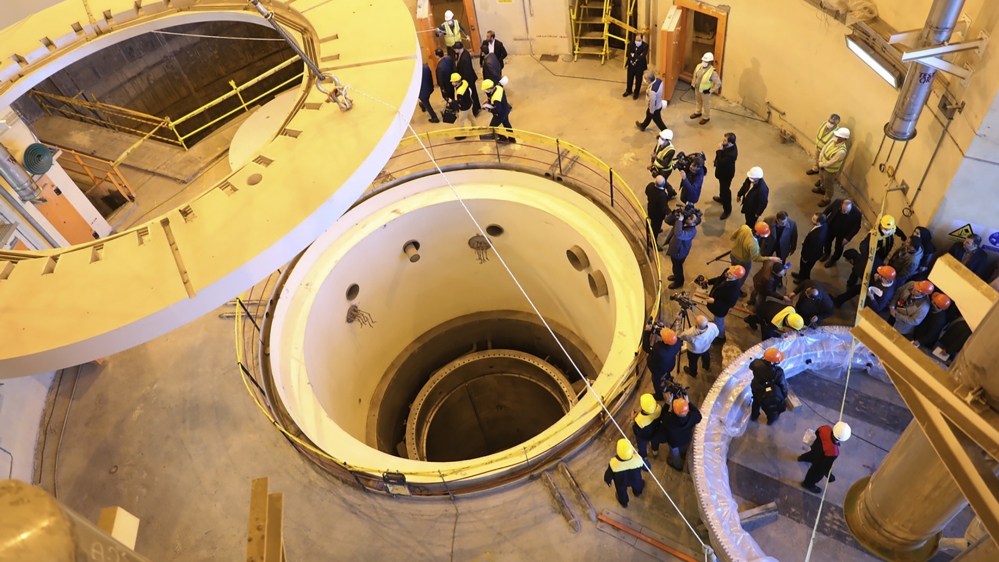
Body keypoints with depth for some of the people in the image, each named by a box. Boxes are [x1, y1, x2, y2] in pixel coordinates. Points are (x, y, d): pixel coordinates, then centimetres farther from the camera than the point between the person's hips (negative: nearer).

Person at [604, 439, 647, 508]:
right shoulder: (638, 459, -39)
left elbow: (608, 476, -22)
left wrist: (608, 481, 3)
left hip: (621, 483, -1)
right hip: (635, 480, 1)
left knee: (621, 492, 34)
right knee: (637, 484, 38)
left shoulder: (613, 464, -42)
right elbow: (647, 468, -16)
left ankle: (623, 502, 63)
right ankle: (637, 493, 70)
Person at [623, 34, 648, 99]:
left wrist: (633, 55, -22)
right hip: (631, 65, 3)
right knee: (629, 79, 21)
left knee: (638, 80, 15)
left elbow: (642, 57, -28)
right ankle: (628, 91, 44)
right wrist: (637, 56, -24)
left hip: (639, 66, -3)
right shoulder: (631, 44, -10)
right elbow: (627, 54, -16)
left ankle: (636, 93, 35)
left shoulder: (645, 46, -20)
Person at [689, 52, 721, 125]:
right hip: (697, 89, 6)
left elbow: (718, 83, -26)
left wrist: (711, 91, -21)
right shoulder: (699, 66, -11)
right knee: (698, 102, 29)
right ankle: (698, 112, 53)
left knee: (706, 104, 15)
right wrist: (693, 84, 10)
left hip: (705, 91, -6)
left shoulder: (712, 71, -30)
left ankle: (706, 117, 34)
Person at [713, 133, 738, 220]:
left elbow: (721, 162, -38)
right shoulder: (728, 146, -14)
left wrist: (719, 150, -36)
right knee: (722, 186, 33)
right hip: (723, 171, 9)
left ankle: (727, 210, 27)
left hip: (726, 173, -9)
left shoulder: (731, 154, -42)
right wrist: (720, 150, -10)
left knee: (725, 190, 9)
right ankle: (722, 198, 61)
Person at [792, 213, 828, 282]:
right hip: (815, 251, 7)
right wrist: (805, 242, 13)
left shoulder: (817, 236, -47)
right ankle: (801, 276, 62)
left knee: (805, 268, 24)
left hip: (811, 255, -7)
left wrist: (806, 258, -12)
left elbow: (812, 249, -29)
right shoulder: (824, 225, -21)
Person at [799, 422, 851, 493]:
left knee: (812, 454, 41)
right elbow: (826, 466, -29)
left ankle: (802, 458, 75)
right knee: (817, 472, 28)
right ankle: (808, 484, 58)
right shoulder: (833, 452, -47)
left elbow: (817, 433, -9)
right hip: (819, 463, -5)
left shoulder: (825, 429, -35)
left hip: (815, 448, 5)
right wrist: (829, 476, -8)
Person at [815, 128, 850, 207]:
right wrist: (820, 160, -13)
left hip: (830, 170, -8)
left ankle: (827, 199, 40)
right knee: (822, 178, 35)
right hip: (822, 166, 8)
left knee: (829, 186, 18)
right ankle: (822, 188, 64)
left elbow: (831, 163, -31)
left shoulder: (841, 151, -40)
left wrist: (822, 164, -16)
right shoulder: (833, 140, -16)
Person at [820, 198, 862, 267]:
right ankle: (826, 253, 61)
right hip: (831, 227, 3)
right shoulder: (837, 202, -30)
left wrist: (847, 238, -19)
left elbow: (856, 227, -18)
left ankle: (833, 259, 53)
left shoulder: (857, 214, -36)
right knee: (827, 241, 28)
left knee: (838, 248, 22)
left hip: (842, 233, -3)